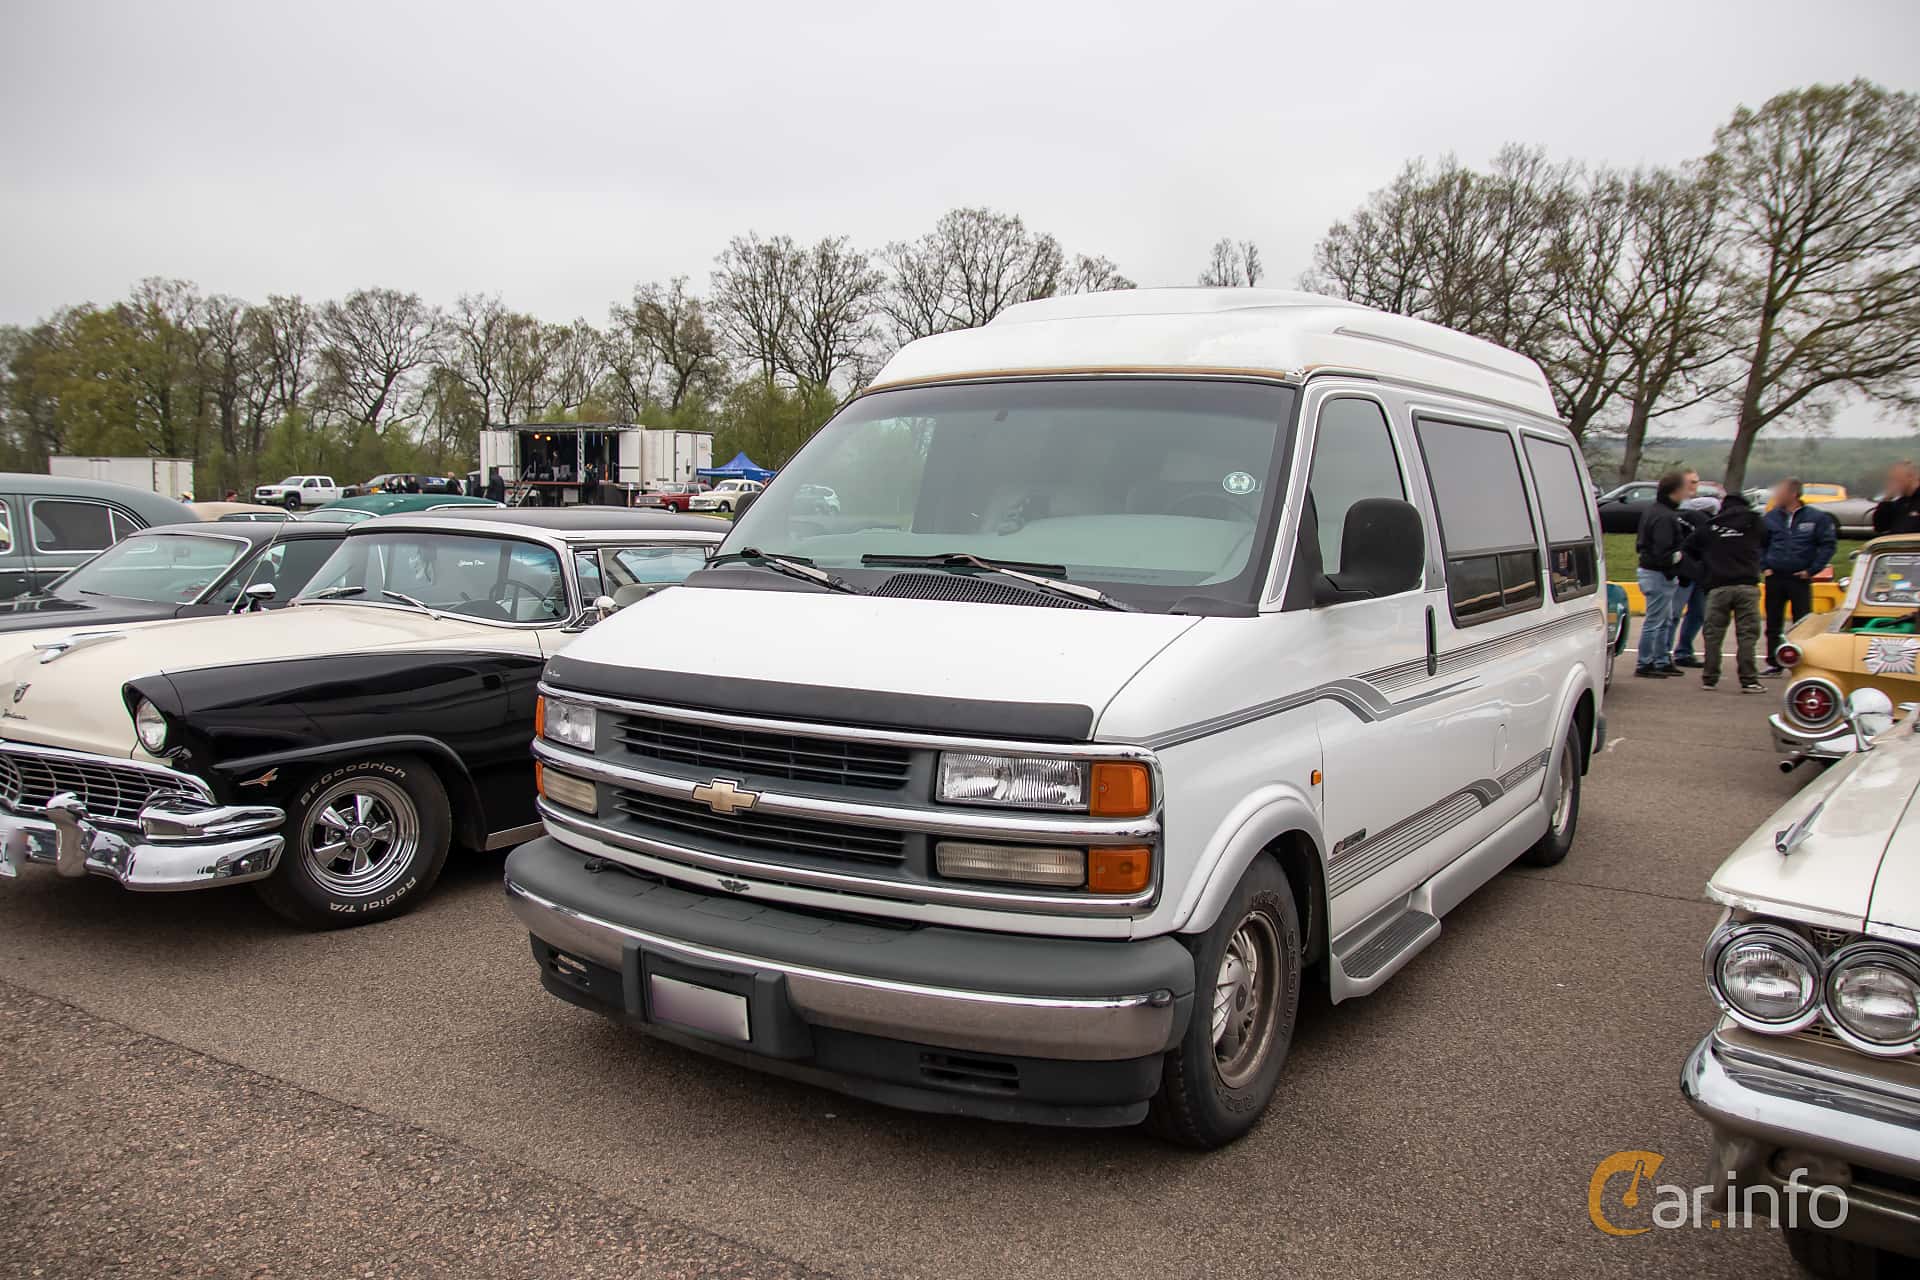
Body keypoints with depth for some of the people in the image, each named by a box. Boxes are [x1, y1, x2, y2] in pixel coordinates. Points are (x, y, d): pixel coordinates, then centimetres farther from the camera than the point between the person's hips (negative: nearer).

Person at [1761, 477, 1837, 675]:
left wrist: (1812, 570, -6)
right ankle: (1774, 664, 16)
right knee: (1773, 624, 7)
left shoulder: (1816, 518, -2)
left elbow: (1828, 545, 0)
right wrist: (1764, 566, 2)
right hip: (1774, 578, 3)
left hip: (1800, 579, -3)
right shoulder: (1771, 516, 6)